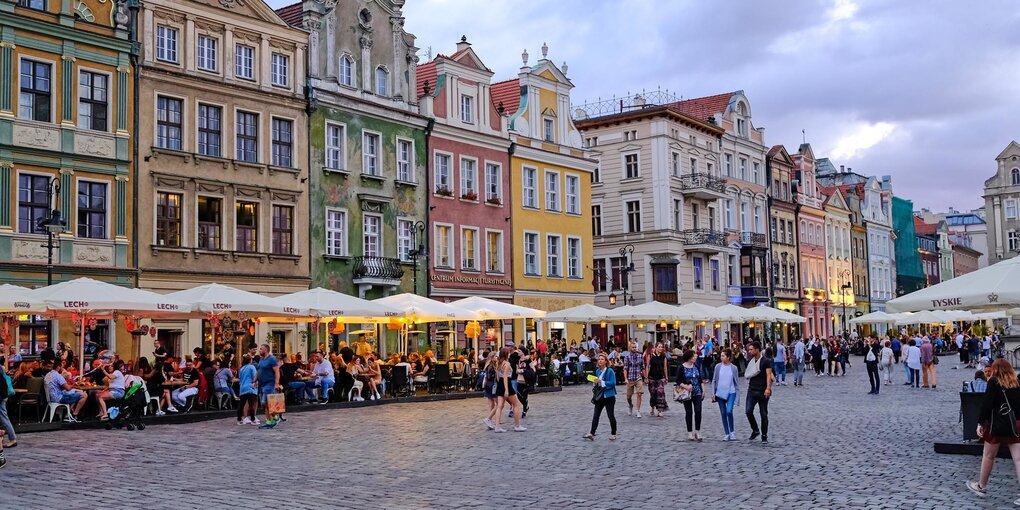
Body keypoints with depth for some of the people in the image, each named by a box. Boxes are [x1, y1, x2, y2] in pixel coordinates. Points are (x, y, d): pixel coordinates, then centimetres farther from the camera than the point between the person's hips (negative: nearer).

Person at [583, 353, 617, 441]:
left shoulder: (610, 371, -12)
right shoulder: (597, 371, 8)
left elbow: (613, 383, -19)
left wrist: (601, 382, -22)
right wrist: (596, 382, 0)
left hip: (609, 397, -6)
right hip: (600, 396, 6)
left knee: (611, 415, 5)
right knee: (596, 415, 1)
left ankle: (613, 434, 18)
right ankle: (591, 433, -1)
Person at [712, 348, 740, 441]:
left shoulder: (733, 368, -1)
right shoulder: (718, 366, 2)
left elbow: (737, 381, 4)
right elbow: (714, 380, 6)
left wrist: (738, 393, 1)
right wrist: (713, 393, 1)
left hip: (731, 392, -2)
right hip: (720, 393, 2)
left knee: (729, 411, -17)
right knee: (723, 414, 6)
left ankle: (732, 432, 1)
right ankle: (726, 434, 15)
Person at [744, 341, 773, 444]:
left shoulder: (766, 361, -7)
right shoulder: (750, 361, 9)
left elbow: (768, 375, -15)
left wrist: (768, 388, -26)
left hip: (762, 391, -4)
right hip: (751, 390, 4)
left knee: (763, 414, 2)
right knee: (748, 411, -6)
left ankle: (764, 436, 12)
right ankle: (755, 430, 15)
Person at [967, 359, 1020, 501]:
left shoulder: (994, 382, -7)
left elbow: (987, 404, -12)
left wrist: (980, 422, -6)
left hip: (997, 426, -4)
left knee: (988, 456, 10)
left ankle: (981, 486, 24)